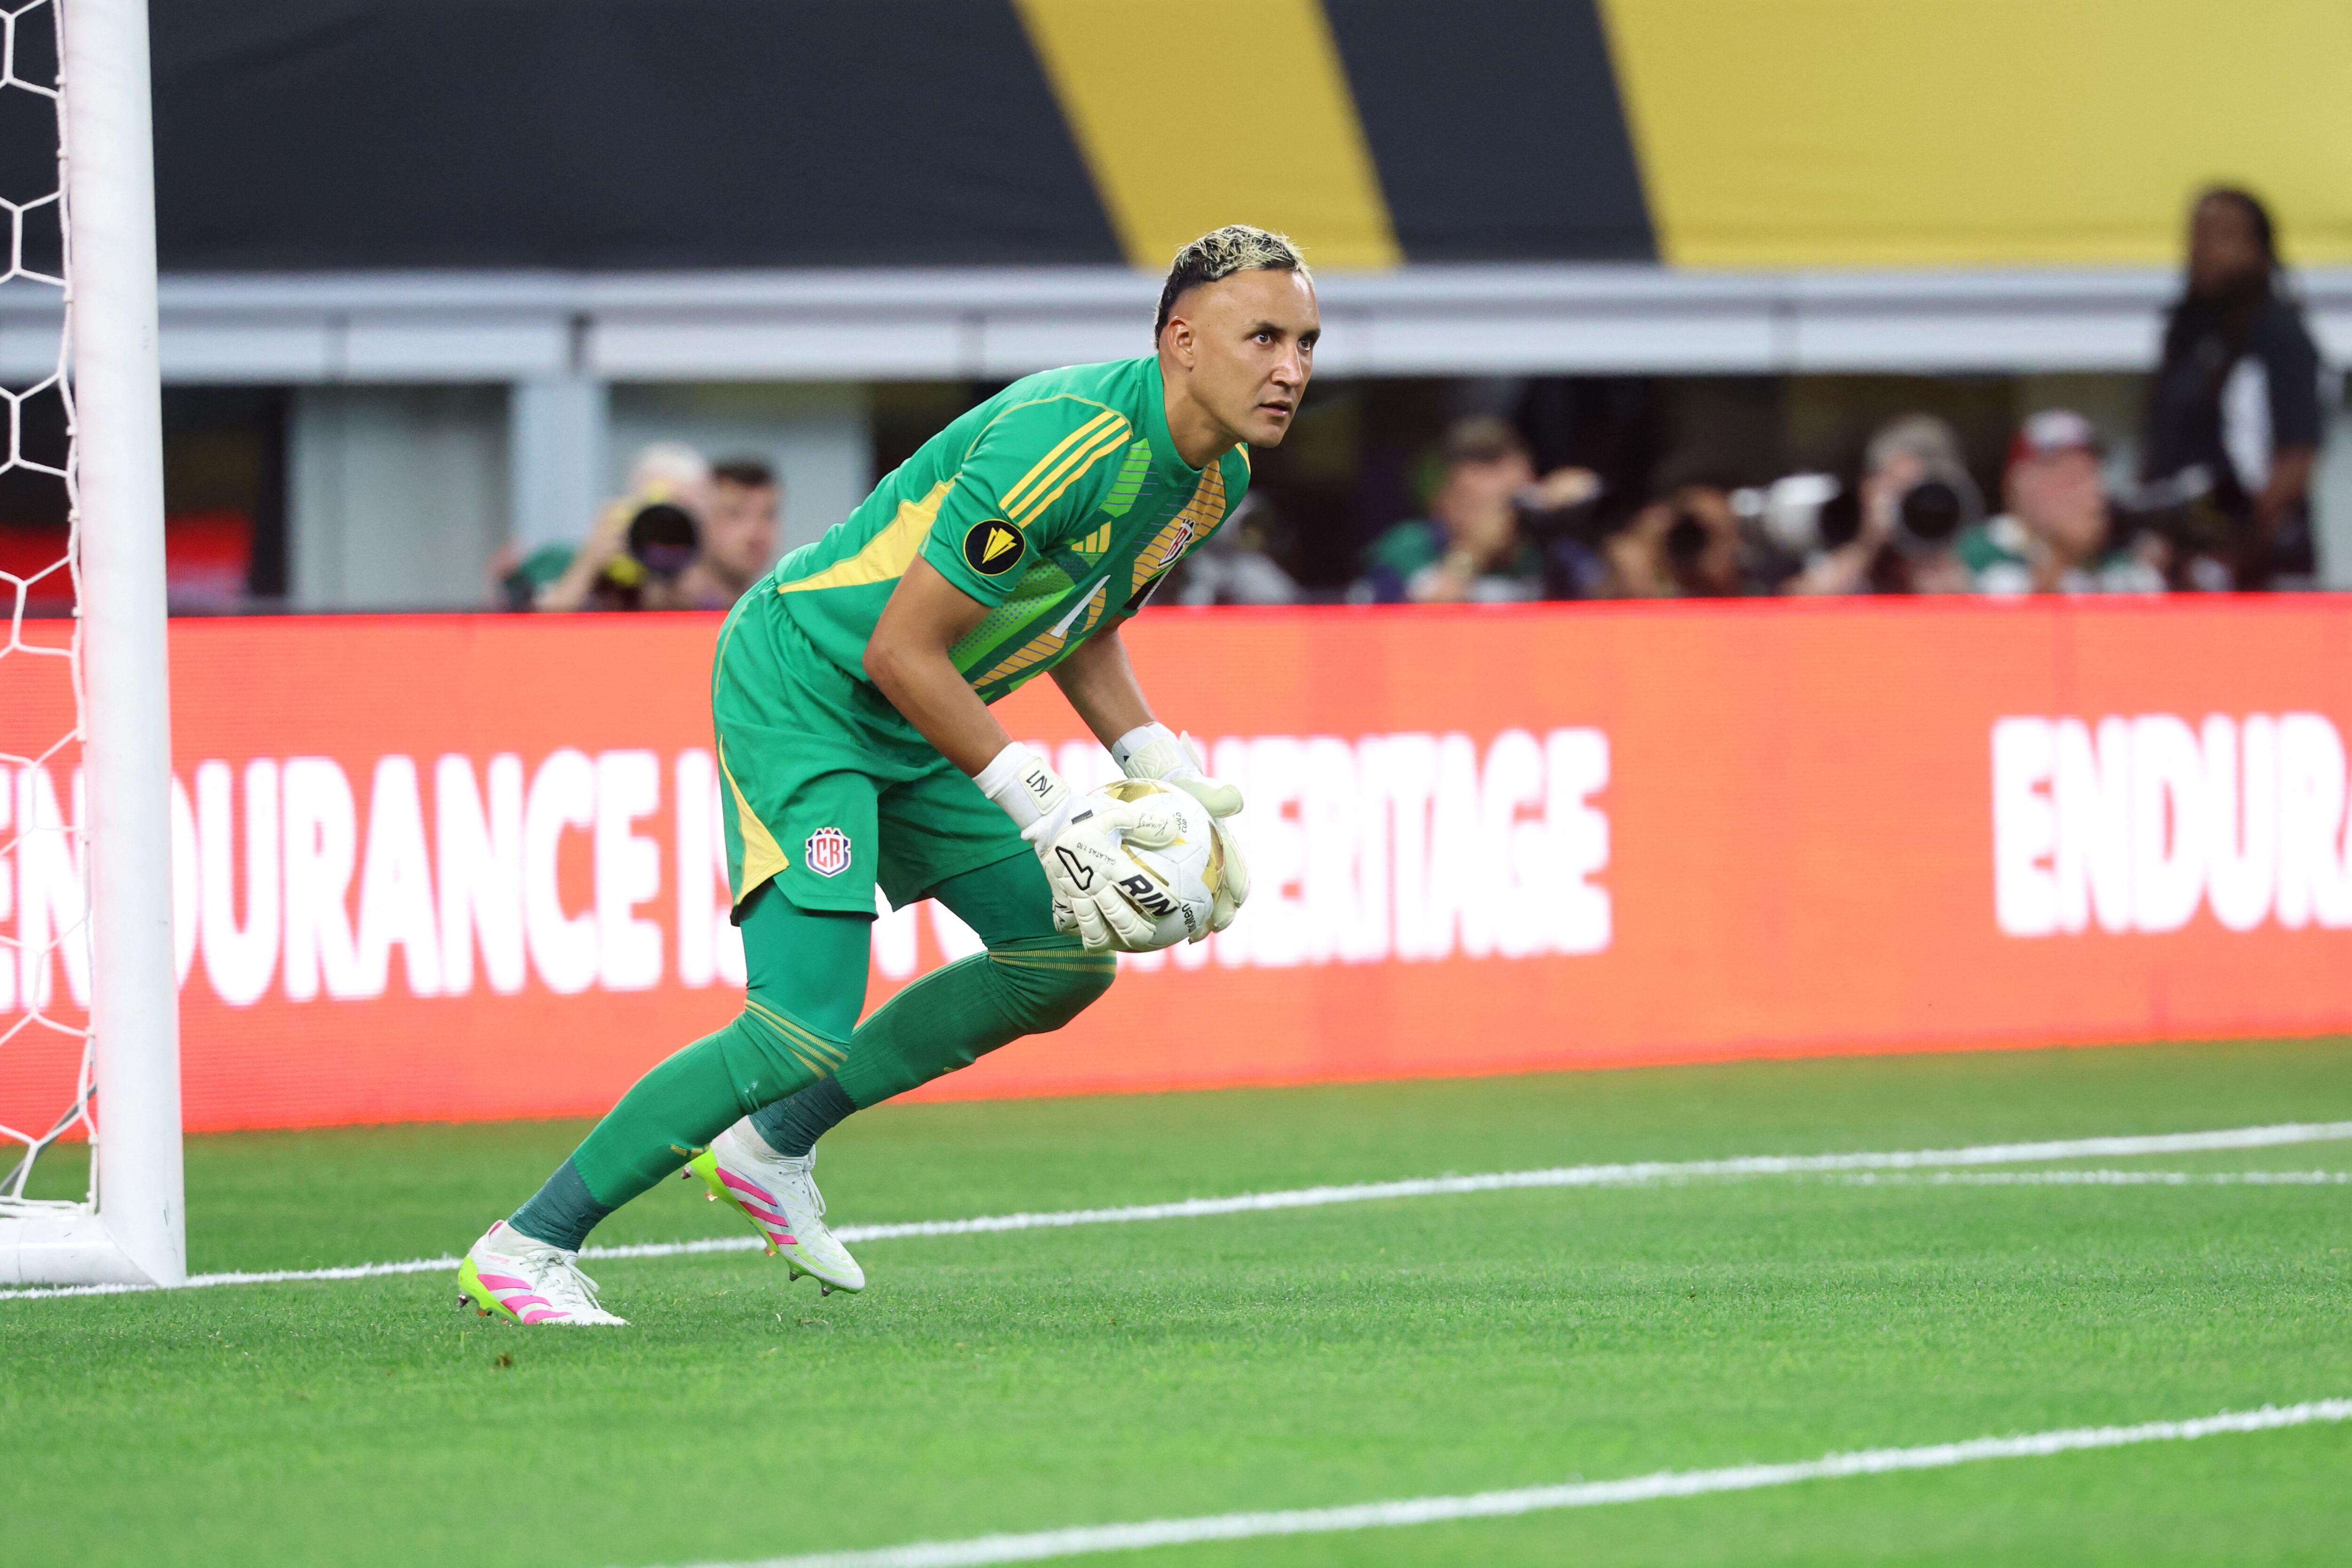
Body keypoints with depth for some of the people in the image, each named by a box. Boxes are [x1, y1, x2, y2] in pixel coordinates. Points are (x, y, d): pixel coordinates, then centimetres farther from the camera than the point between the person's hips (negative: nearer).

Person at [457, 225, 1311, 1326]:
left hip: (915, 728, 10)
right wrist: (1049, 810, -23)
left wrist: (1167, 778, 4)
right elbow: (902, 651, -26)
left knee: (1065, 958, 11)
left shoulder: (1214, 477, 1)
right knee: (807, 1027, -20)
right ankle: (524, 1250, -11)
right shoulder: (1066, 441, -29)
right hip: (801, 686, -10)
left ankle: (772, 1148, 21)